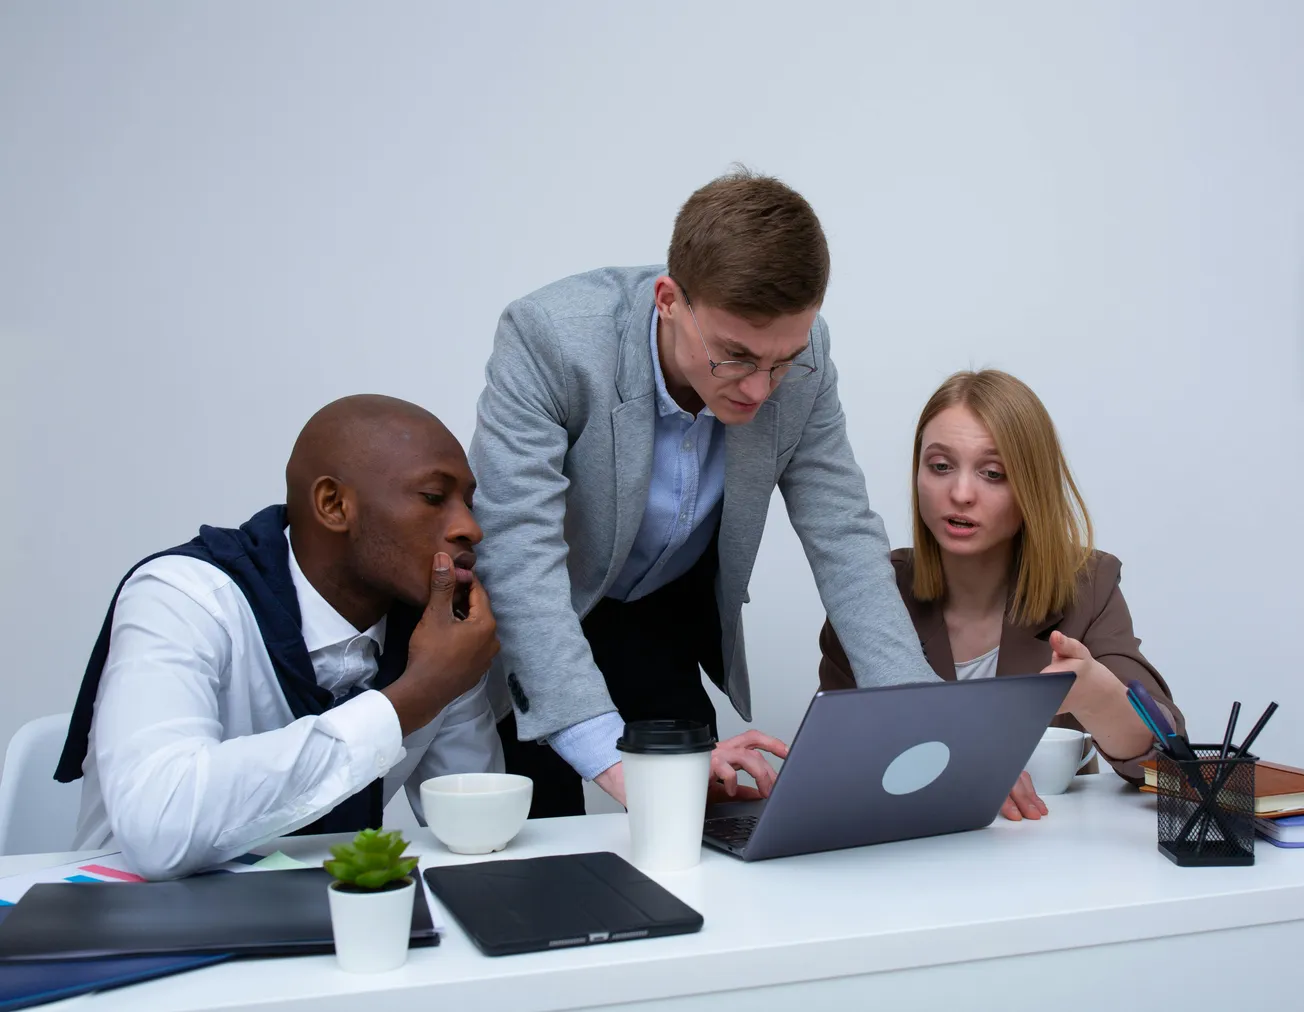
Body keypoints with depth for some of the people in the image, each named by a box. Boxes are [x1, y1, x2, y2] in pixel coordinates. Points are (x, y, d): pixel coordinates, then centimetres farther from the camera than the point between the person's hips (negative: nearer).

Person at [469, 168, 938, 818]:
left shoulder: (799, 356, -20)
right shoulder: (548, 337, -33)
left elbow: (844, 536, -15)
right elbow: (519, 558, -39)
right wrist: (615, 761, -48)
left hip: (671, 612, 4)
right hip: (529, 626, -3)